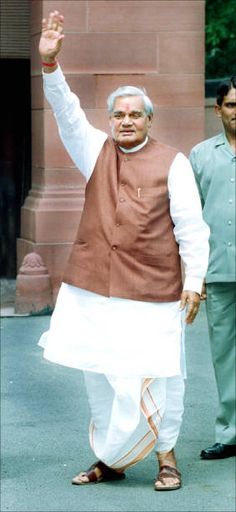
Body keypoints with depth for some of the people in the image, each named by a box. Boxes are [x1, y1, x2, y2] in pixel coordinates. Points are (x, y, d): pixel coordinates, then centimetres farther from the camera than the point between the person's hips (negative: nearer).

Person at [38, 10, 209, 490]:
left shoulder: (171, 162, -1)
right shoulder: (96, 151, 9)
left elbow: (190, 225, -2)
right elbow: (67, 112, -4)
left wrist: (194, 280, -8)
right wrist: (50, 63, -19)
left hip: (152, 291, -4)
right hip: (93, 288, 4)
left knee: (153, 376, -4)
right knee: (99, 376, 9)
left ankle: (166, 455, 9)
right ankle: (109, 458, 20)